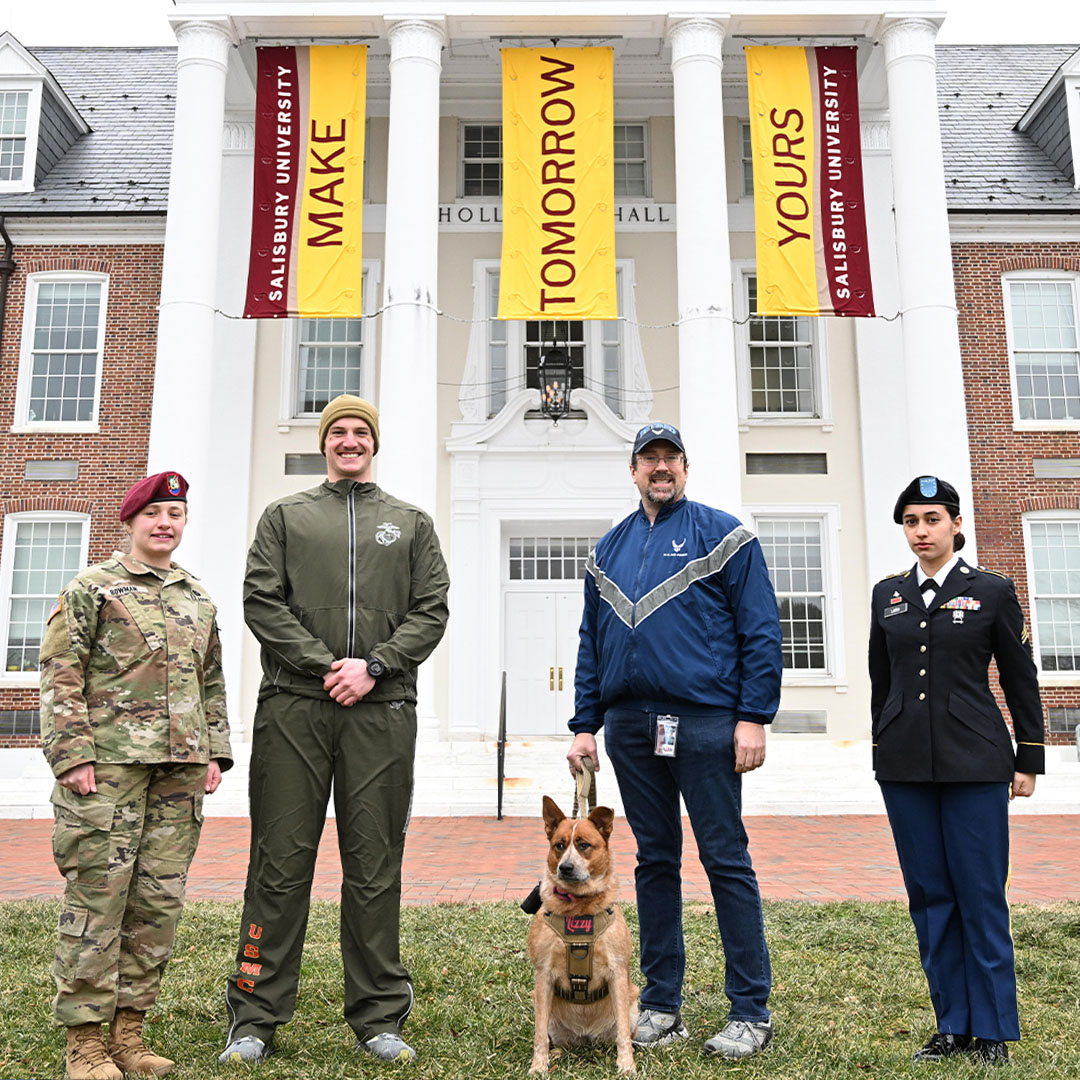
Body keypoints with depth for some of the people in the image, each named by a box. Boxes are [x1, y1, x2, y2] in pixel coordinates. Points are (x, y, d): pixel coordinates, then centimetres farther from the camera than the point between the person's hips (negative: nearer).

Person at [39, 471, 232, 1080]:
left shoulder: (200, 600, 17)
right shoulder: (92, 588, 3)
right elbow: (61, 677, -3)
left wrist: (215, 753, 12)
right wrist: (73, 754, -11)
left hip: (181, 768, 5)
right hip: (108, 764, -5)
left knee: (160, 900, 7)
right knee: (97, 898, -2)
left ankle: (129, 1028, 19)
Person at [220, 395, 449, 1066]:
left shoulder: (412, 523, 17)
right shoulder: (285, 517, 16)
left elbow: (431, 612, 7)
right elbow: (262, 602, 4)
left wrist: (374, 667, -8)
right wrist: (324, 665, -9)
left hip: (382, 709, 1)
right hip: (294, 707, 0)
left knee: (375, 867, 4)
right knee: (281, 864, 2)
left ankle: (380, 1018, 14)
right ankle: (256, 1017, 13)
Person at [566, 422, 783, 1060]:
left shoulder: (722, 535, 2)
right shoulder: (608, 551, 16)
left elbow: (760, 631, -4)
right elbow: (591, 643, 16)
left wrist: (754, 717, -11)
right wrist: (585, 725, 9)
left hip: (704, 721, -4)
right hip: (630, 725, 5)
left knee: (726, 860, -1)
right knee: (655, 861, 11)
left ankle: (751, 1012, 9)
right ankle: (662, 1004, 21)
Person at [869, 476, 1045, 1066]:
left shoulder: (992, 590, 0)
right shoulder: (888, 594, 9)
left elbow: (1021, 680, 4)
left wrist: (1028, 761, 3)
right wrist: (881, 752, 14)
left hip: (974, 761, -3)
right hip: (905, 764, 4)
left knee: (981, 895, 1)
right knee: (929, 895, 8)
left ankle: (993, 1029, 15)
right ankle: (953, 1024, 20)